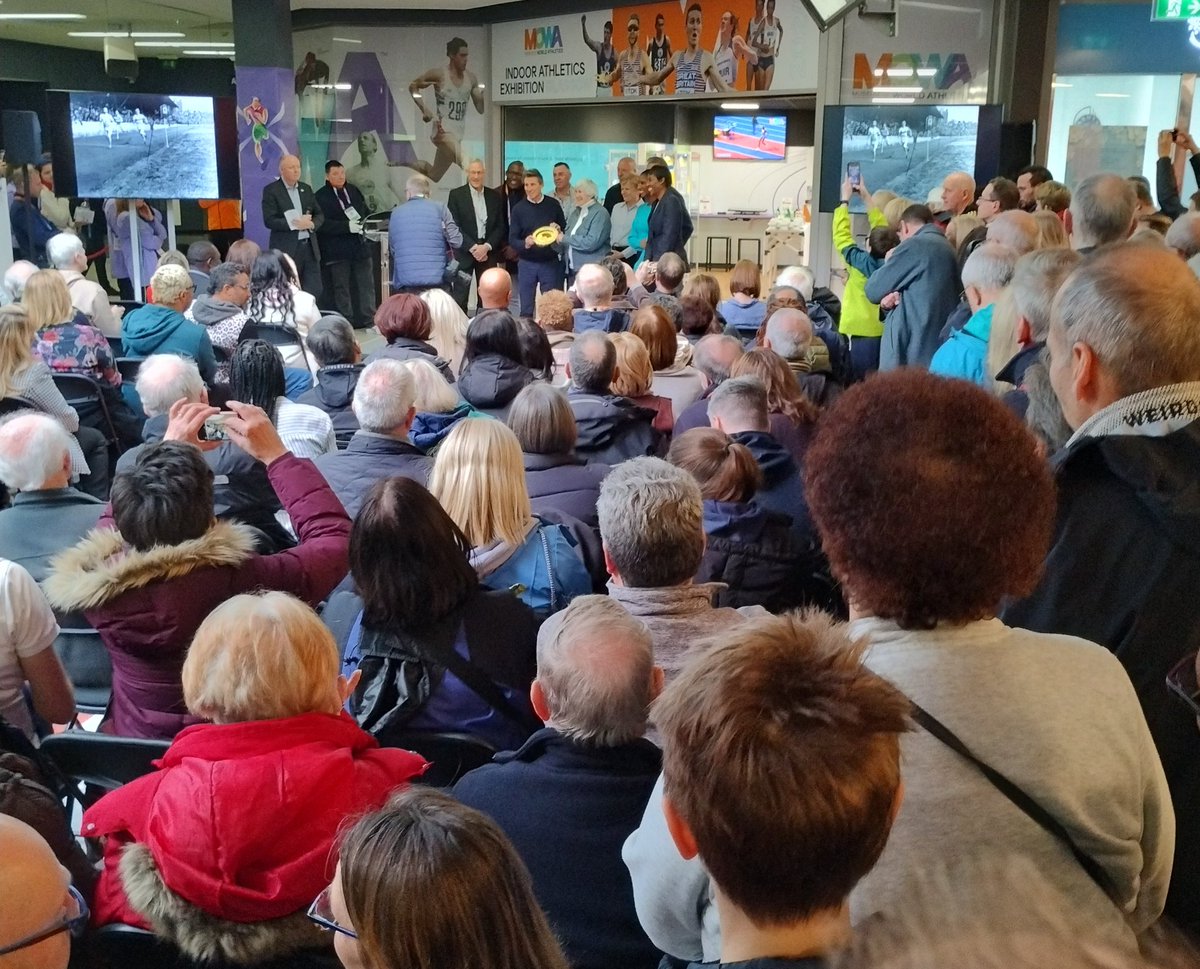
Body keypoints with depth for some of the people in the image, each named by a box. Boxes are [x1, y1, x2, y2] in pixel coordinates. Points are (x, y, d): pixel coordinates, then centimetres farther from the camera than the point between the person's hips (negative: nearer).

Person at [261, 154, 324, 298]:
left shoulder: (306, 188, 14)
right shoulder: (271, 190, -3)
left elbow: (320, 215, 14)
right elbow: (269, 220, -12)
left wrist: (312, 224, -8)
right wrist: (295, 224, -19)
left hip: (309, 247, 5)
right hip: (286, 249, -5)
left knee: (314, 291, 2)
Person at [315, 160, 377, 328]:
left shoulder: (354, 191, 13)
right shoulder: (320, 196, -4)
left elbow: (366, 213, 20)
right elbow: (322, 223, -14)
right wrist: (347, 226, -22)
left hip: (360, 245, 5)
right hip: (337, 250, -4)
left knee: (367, 284, 4)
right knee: (342, 287, 1)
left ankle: (369, 319, 11)